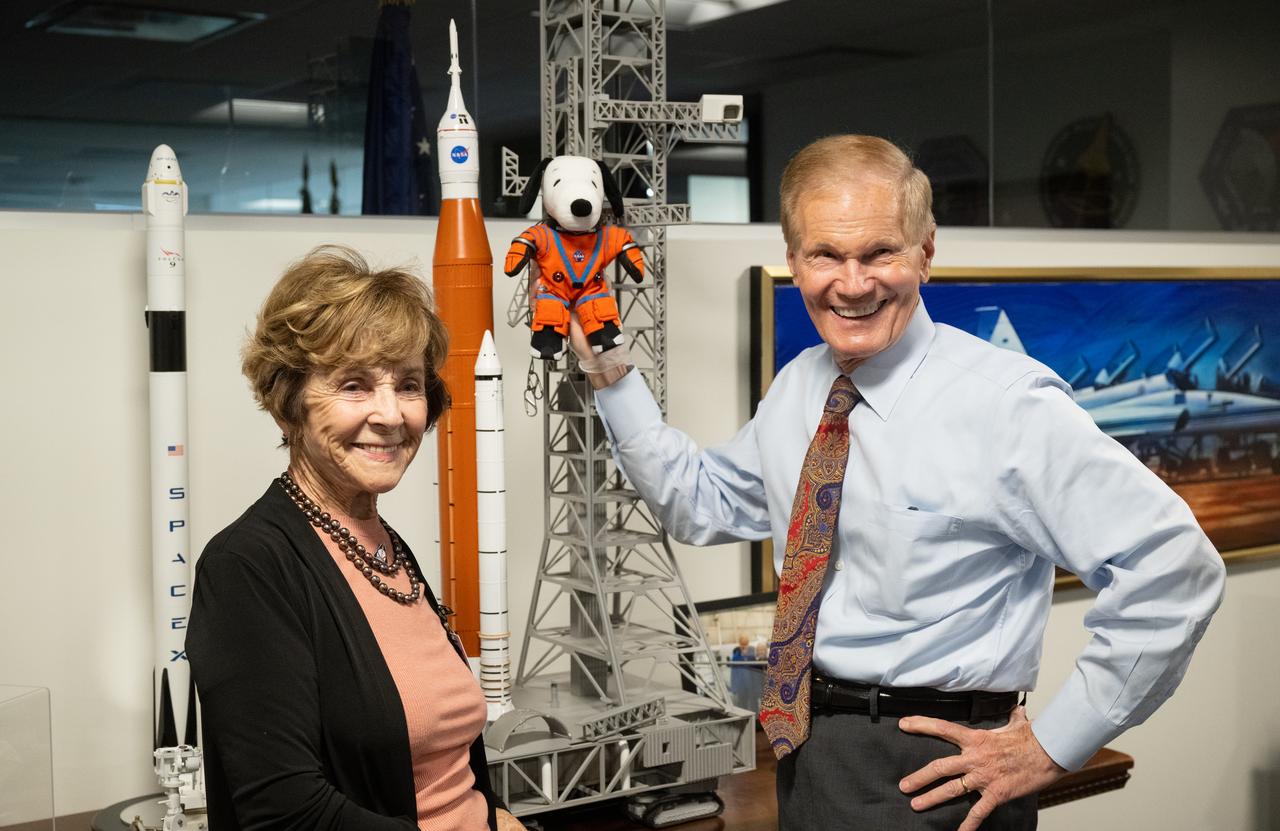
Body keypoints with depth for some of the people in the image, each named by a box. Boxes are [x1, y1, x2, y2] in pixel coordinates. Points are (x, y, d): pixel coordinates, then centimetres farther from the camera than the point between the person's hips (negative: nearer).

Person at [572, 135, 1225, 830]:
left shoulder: (1004, 403, -20)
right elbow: (702, 505, 15)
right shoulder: (797, 388, 4)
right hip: (804, 751, 7)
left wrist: (1053, 745, -17)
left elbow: (1176, 567, -22)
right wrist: (611, 374, 7)